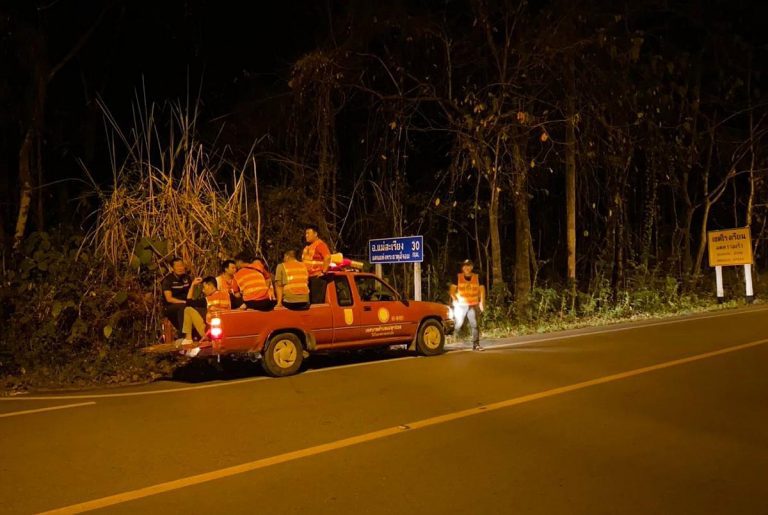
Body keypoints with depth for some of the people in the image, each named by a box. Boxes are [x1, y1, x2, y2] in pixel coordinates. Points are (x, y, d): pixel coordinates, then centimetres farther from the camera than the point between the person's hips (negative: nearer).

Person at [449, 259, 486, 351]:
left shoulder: (477, 278, 7)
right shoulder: (458, 277, 3)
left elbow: (482, 290, 8)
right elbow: (452, 290, 1)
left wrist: (482, 302, -3)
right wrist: (456, 300, -12)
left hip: (474, 305, 1)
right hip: (460, 305, -1)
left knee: (474, 324, -7)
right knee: (458, 324, -5)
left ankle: (476, 344, -4)